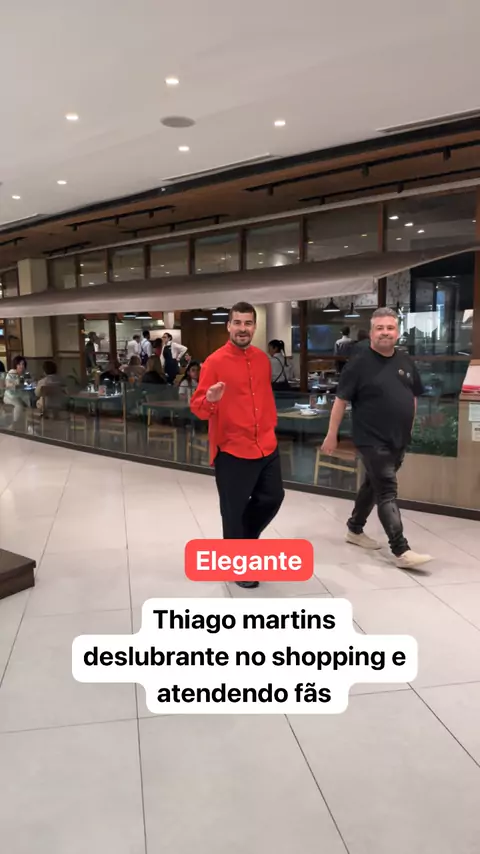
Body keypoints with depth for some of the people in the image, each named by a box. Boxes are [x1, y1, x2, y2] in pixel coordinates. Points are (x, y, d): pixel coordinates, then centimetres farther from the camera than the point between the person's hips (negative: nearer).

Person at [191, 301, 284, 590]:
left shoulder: (263, 359, 7)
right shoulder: (215, 362, -12)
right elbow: (198, 407, -13)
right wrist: (210, 400, -34)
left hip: (267, 446, 6)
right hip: (232, 451, -6)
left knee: (273, 498, 16)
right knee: (234, 510, 6)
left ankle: (245, 537, 42)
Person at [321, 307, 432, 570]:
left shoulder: (406, 362, 8)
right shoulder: (359, 364, -10)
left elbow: (413, 397, 19)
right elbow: (341, 401, -9)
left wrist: (409, 427, 16)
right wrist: (331, 435, -10)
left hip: (399, 440, 7)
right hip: (373, 441, -7)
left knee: (373, 485, 18)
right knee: (387, 493, -8)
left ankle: (355, 529, 34)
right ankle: (401, 551, -6)